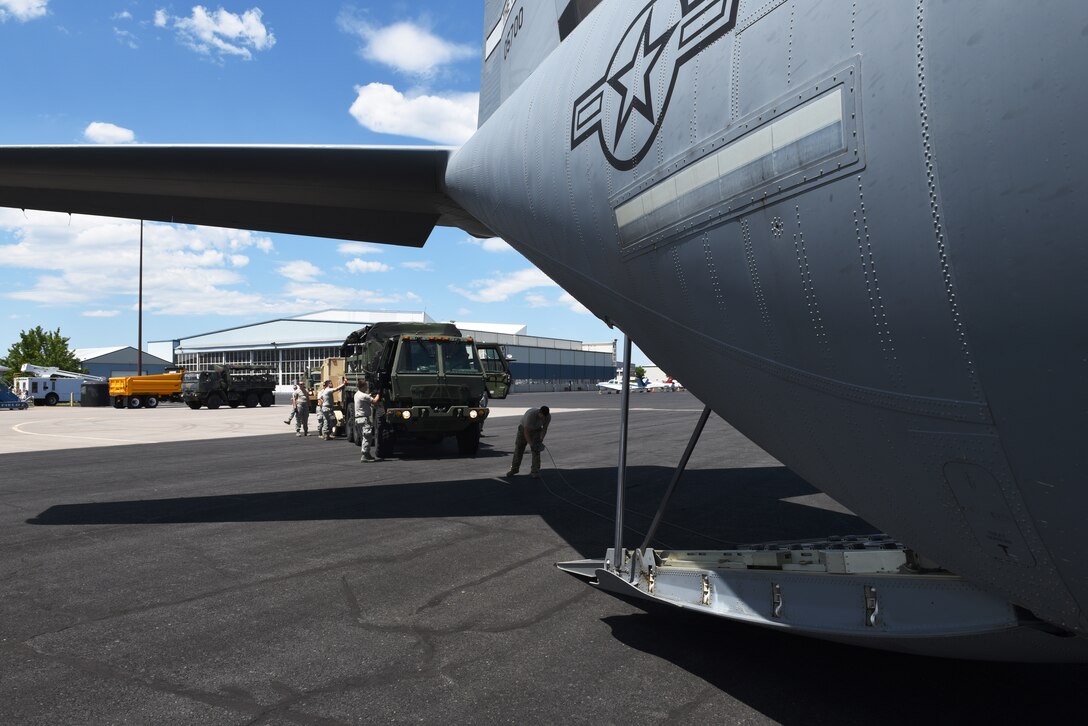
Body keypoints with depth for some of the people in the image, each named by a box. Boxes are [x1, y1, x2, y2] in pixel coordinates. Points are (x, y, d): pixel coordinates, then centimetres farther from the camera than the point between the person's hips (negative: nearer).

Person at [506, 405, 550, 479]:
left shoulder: (548, 416, -26)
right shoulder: (531, 415, -41)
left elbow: (544, 428, -9)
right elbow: (526, 432, -38)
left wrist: (541, 439, -23)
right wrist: (531, 444, -43)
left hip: (536, 430, 3)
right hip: (524, 428, -2)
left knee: (536, 450, -11)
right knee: (519, 448, 4)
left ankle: (535, 472, -7)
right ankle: (514, 468, 21)